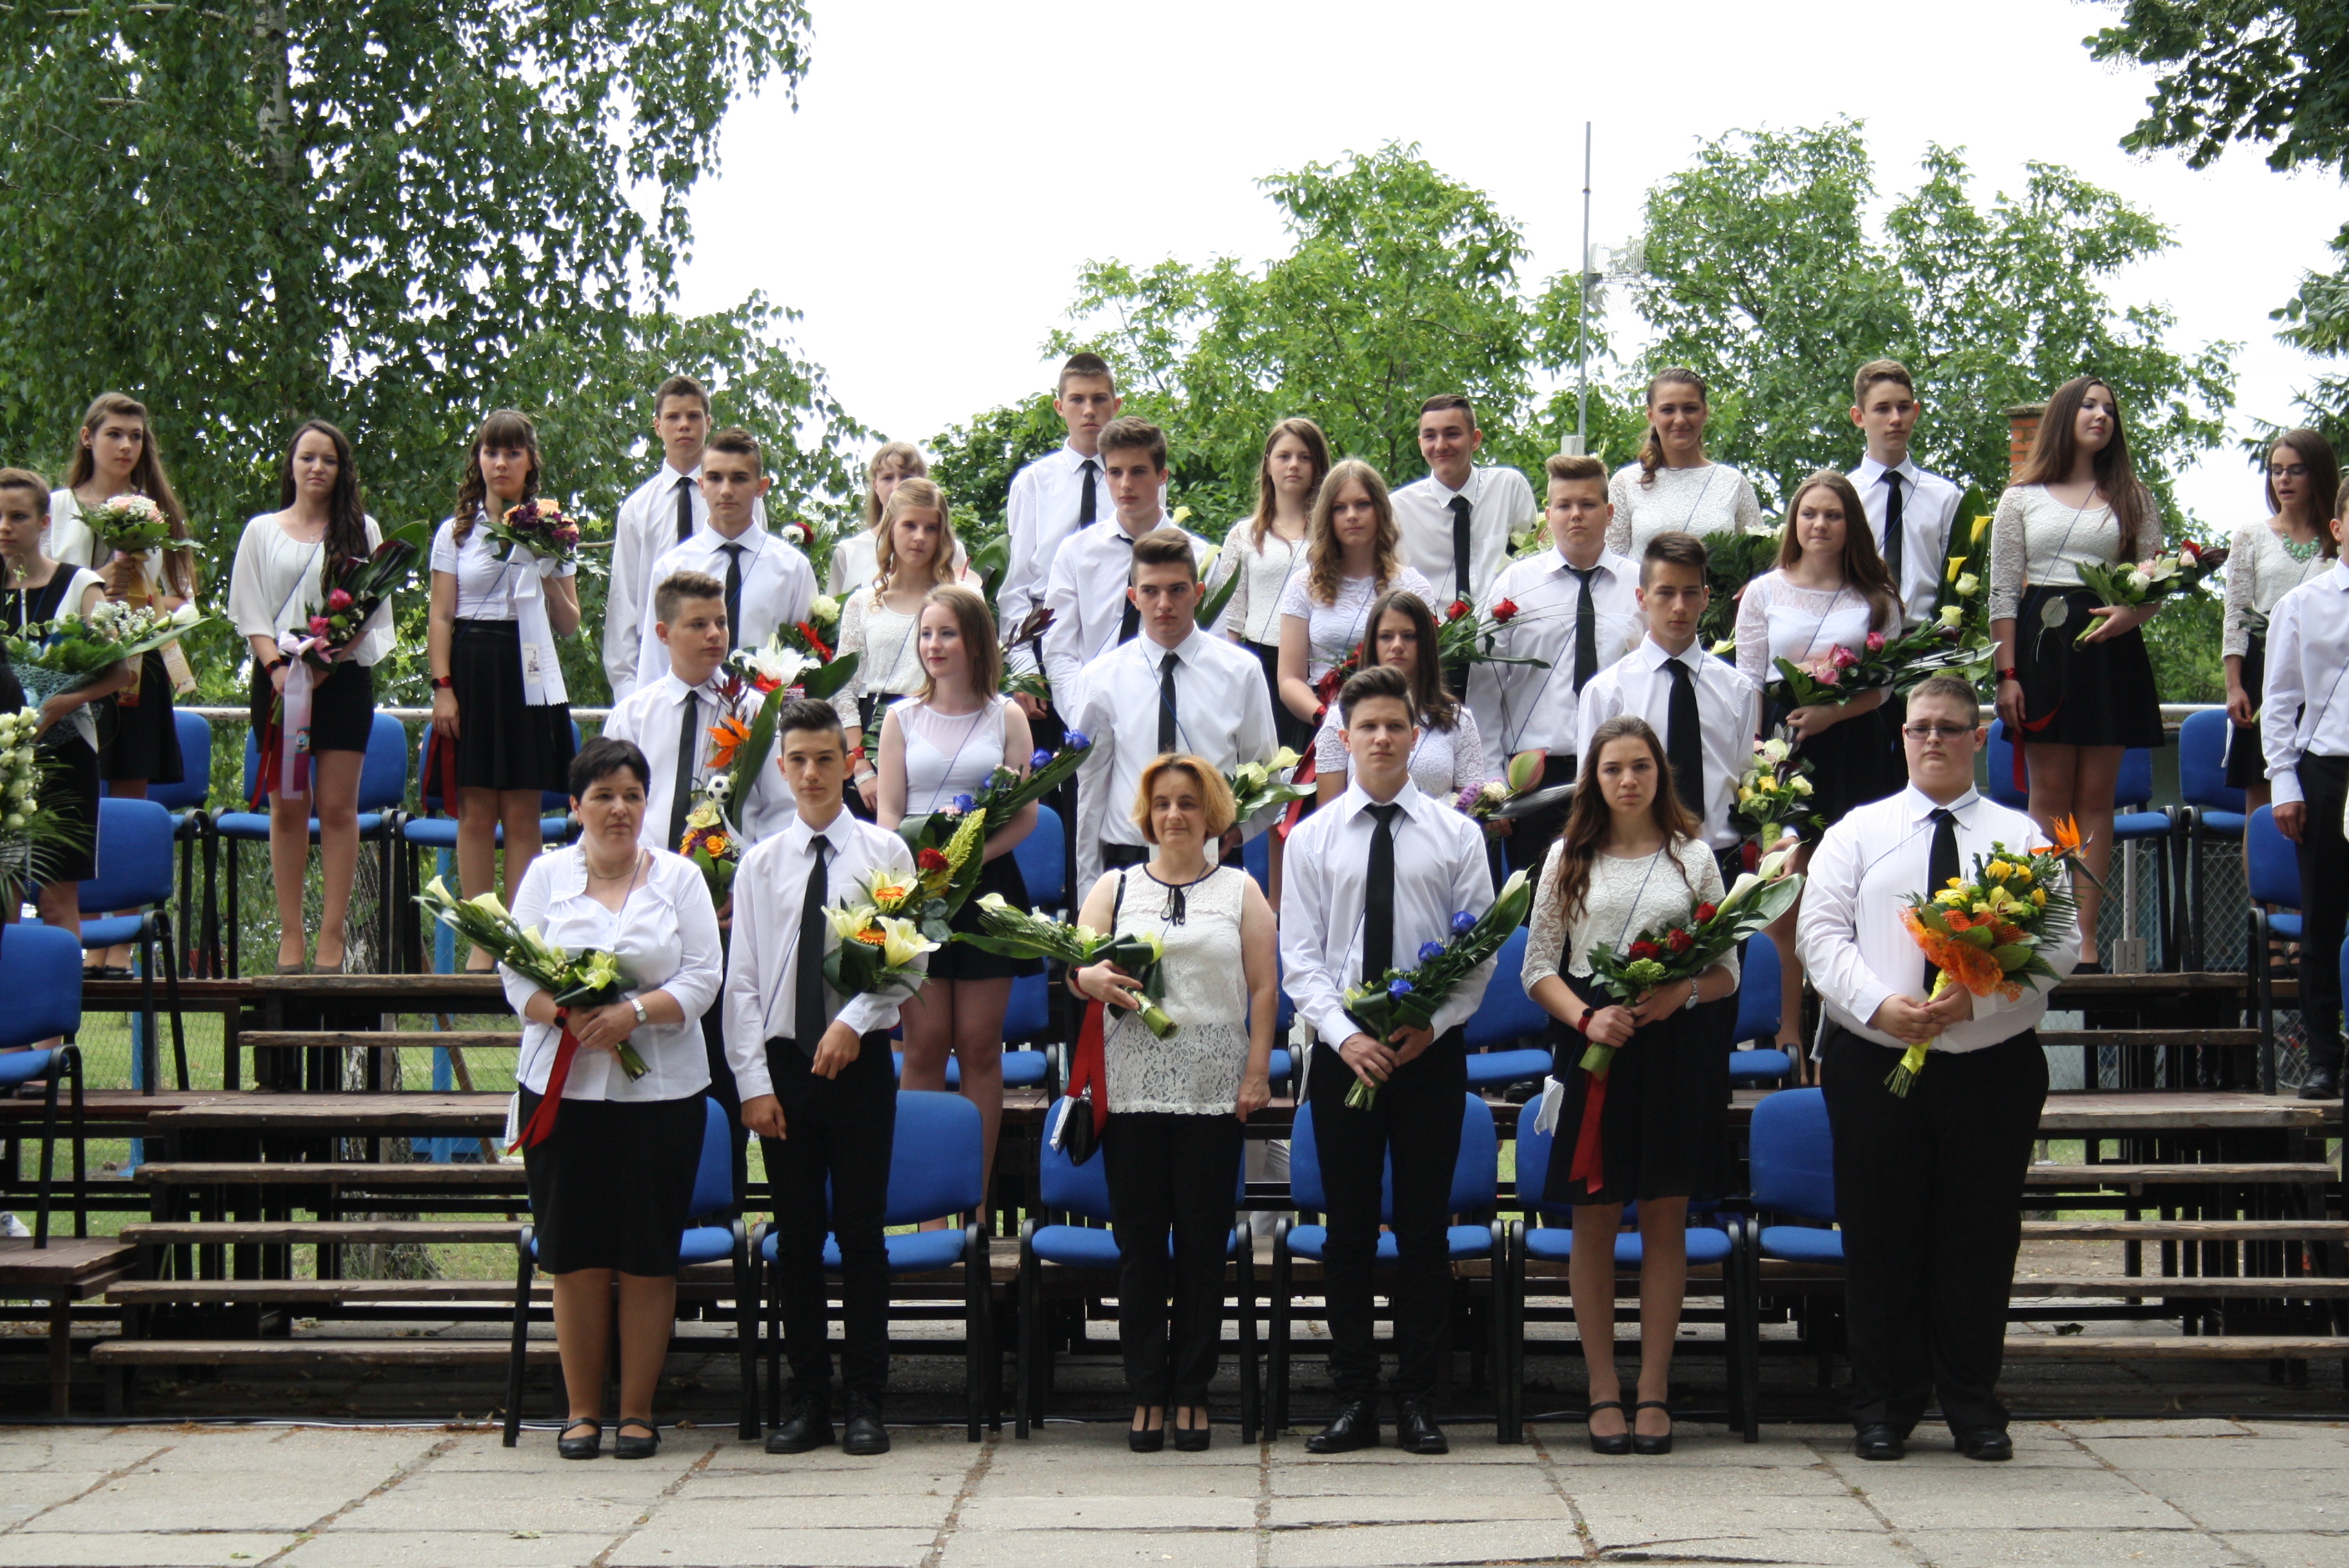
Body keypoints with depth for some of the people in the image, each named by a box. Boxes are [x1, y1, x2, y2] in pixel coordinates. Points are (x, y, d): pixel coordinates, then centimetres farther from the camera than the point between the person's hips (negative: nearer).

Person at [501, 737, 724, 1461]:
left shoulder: (679, 877, 7)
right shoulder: (546, 874, 8)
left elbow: (703, 977, 0)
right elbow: (517, 974, 2)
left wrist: (635, 1011, -16)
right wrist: (569, 1017, -17)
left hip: (660, 1093, 0)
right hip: (563, 1086, 0)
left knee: (648, 1258, 1)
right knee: (575, 1256, 3)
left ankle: (638, 1410, 10)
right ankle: (582, 1409, 12)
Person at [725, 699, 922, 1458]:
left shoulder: (884, 853, 2)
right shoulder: (760, 865, 7)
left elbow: (907, 954, -4)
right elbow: (742, 980, 5)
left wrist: (854, 1021, -18)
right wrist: (753, 1081, -3)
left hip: (860, 1061, -2)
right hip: (782, 1062, 2)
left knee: (861, 1231, 0)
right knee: (797, 1234, 6)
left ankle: (865, 1402, 6)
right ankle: (807, 1402, 12)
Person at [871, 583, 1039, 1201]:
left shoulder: (1006, 716, 6)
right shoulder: (902, 718, 10)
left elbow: (1027, 813, 1)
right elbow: (887, 812, 6)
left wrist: (975, 855, -16)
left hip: (986, 887, -1)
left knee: (980, 1046, 1)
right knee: (924, 1046, -1)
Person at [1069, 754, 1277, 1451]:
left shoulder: (1240, 890, 11)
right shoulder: (1114, 888, 13)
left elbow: (1264, 988, 6)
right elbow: (1076, 966, 5)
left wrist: (1258, 1073, -3)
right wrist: (1095, 980, -19)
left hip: (1214, 1092, -1)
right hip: (1132, 1091, 1)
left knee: (1203, 1243, 1)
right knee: (1139, 1243, 1)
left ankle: (1193, 1392, 9)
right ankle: (1147, 1392, 8)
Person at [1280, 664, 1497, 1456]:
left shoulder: (1456, 834, 5)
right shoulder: (1313, 838, 6)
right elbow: (1301, 955, 1)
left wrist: (1432, 1024, -12)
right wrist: (1344, 1035, -13)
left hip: (1431, 1048, 0)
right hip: (1343, 1049, 1)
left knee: (1424, 1226, 3)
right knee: (1348, 1228, 4)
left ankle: (1418, 1399, 9)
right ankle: (1354, 1398, 10)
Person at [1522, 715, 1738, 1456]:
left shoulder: (1694, 858, 8)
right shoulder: (1568, 859, 8)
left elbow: (1728, 971, 7)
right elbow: (1538, 967, 5)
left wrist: (1682, 992, -14)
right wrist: (1587, 1019, -12)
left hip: (1677, 1049, 0)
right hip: (1594, 1045, 0)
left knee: (1666, 1219, 3)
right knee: (1595, 1221, 1)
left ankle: (1654, 1389, 9)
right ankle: (1603, 1390, 9)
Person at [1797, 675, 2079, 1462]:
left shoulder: (2021, 836, 8)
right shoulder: (1858, 832, 9)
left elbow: (2060, 942, -1)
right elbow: (1821, 932, 0)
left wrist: (1977, 999, -16)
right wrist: (1878, 1004, -17)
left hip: (1993, 1063, 0)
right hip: (1873, 1062, 0)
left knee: (1980, 1235, 4)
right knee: (1879, 1234, 4)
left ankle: (1973, 1403, 17)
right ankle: (1883, 1404, 15)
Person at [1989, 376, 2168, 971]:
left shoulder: (2132, 498, 13)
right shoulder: (2021, 499, 9)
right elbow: (2003, 593, 5)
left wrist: (2132, 614, -14)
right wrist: (2006, 673, -3)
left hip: (2108, 647, 1)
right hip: (2042, 644, -1)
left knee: (2096, 797, 0)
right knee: (2050, 797, -2)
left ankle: (2085, 935, -1)